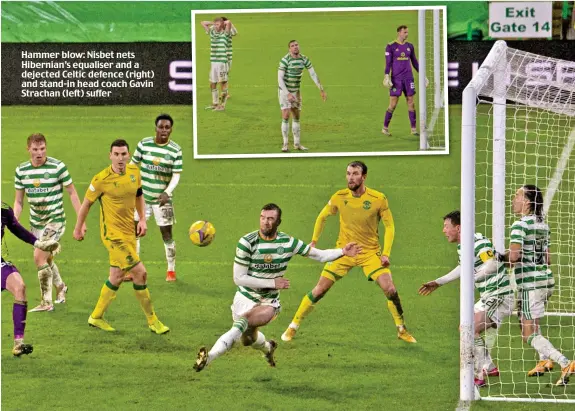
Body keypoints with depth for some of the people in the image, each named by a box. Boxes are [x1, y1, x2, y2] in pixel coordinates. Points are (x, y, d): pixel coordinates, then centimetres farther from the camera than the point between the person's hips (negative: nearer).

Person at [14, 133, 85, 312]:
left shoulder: (58, 167, -12)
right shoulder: (21, 170, 0)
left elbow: (72, 193, -4)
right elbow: (18, 201, 9)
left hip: (55, 220, -6)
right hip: (35, 223, 6)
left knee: (39, 256, -18)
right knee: (46, 259, 18)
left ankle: (46, 302, -10)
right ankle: (61, 287, 47)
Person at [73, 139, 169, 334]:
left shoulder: (134, 172, 1)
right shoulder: (102, 179, -17)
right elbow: (87, 203, -4)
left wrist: (142, 219, 7)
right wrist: (78, 228, 5)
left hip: (129, 232, 7)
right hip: (113, 234, -7)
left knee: (117, 277, 15)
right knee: (140, 273, -11)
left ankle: (97, 317, 31)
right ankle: (152, 320, 1)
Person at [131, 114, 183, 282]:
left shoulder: (175, 150, -7)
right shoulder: (144, 144, -3)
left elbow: (176, 175, -8)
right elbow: (133, 165, 5)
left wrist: (167, 192, -23)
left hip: (162, 198, -2)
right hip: (142, 196, 2)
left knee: (167, 234, 1)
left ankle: (171, 271, 14)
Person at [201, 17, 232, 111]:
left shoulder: (225, 34, -3)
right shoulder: (212, 33, 13)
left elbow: (229, 22, -19)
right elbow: (203, 23, 22)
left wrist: (223, 23, 0)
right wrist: (213, 23, 14)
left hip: (222, 62, -6)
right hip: (213, 62, 6)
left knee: (223, 84, -3)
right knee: (212, 84, 11)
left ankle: (222, 105, -1)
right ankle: (215, 104, 21)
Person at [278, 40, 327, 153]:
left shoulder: (304, 59, -4)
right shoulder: (285, 60, -22)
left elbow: (313, 75, 1)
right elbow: (280, 78, -23)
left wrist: (321, 90, -3)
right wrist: (288, 94, -29)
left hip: (296, 91, 6)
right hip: (284, 90, -6)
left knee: (296, 116, 9)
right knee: (286, 116, -12)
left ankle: (297, 143, 17)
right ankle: (285, 144, -5)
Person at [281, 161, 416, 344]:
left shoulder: (378, 199, -14)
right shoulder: (339, 197, -9)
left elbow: (389, 225, -4)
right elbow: (322, 217, 10)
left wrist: (386, 253, -13)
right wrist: (314, 241, 8)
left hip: (371, 252, -1)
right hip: (344, 251, 1)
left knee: (390, 290, -13)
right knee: (319, 290, -5)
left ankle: (402, 330, 8)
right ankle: (293, 327, 9)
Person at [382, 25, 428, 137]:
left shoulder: (410, 46, 10)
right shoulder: (391, 46, -2)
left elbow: (414, 62, 16)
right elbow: (388, 63, -5)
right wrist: (386, 76, -15)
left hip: (408, 77, 4)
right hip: (396, 78, -4)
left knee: (411, 102, 1)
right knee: (393, 104, -5)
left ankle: (413, 129, 4)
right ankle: (385, 128, 6)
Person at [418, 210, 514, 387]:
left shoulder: (478, 242, -21)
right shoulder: (462, 246, 10)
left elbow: (492, 264, -38)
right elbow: (463, 268, 30)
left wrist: (473, 279, -50)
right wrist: (438, 282, 35)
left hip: (500, 296, -11)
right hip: (487, 298, 11)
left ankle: (480, 376, -16)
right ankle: (490, 368, 27)